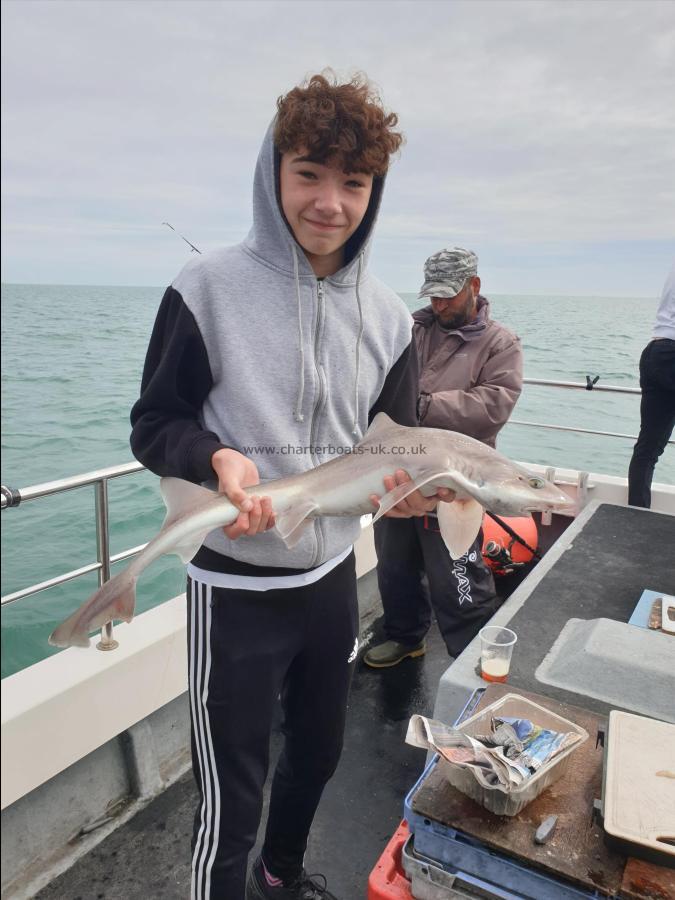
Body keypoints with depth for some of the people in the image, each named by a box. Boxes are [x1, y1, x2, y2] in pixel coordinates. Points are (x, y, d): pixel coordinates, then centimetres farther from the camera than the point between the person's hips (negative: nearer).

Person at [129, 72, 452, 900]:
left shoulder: (387, 317, 1)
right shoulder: (209, 287, -13)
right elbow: (154, 423, -8)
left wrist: (409, 483, -14)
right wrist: (218, 457, -28)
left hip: (333, 576, 6)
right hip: (234, 587, -5)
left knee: (318, 751, 25)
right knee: (229, 799, 8)